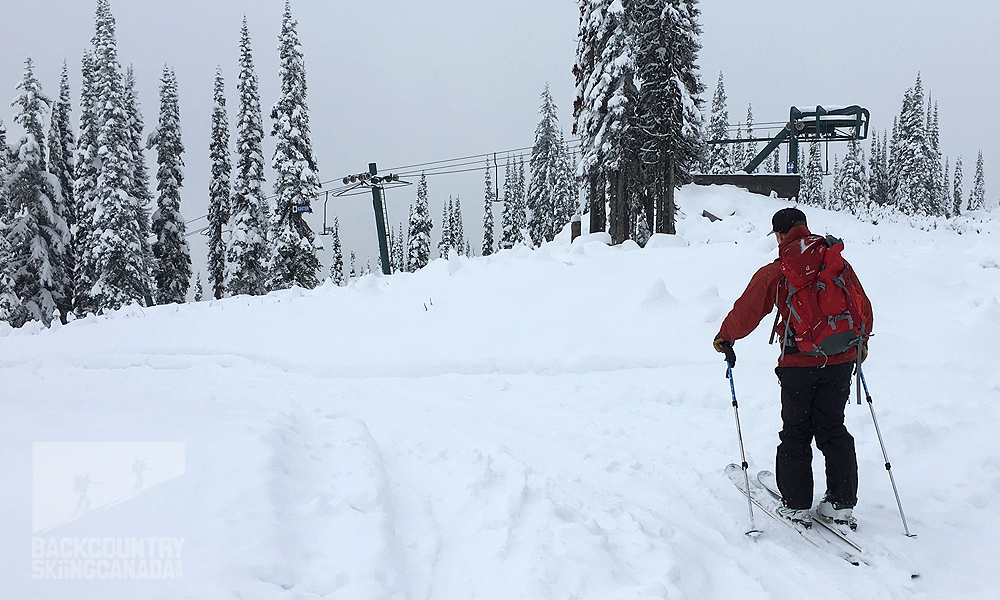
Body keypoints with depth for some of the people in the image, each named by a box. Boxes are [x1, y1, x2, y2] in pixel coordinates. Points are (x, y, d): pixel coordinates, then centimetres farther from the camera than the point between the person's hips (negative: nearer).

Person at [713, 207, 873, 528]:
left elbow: (746, 312, 0)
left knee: (795, 434, 9)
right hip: (840, 360, 4)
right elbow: (863, 308, 16)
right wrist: (861, 341, 33)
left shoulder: (774, 272, -7)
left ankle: (796, 505, 11)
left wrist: (724, 337, 18)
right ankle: (842, 504, 16)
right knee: (833, 430, 15)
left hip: (798, 363, -3)